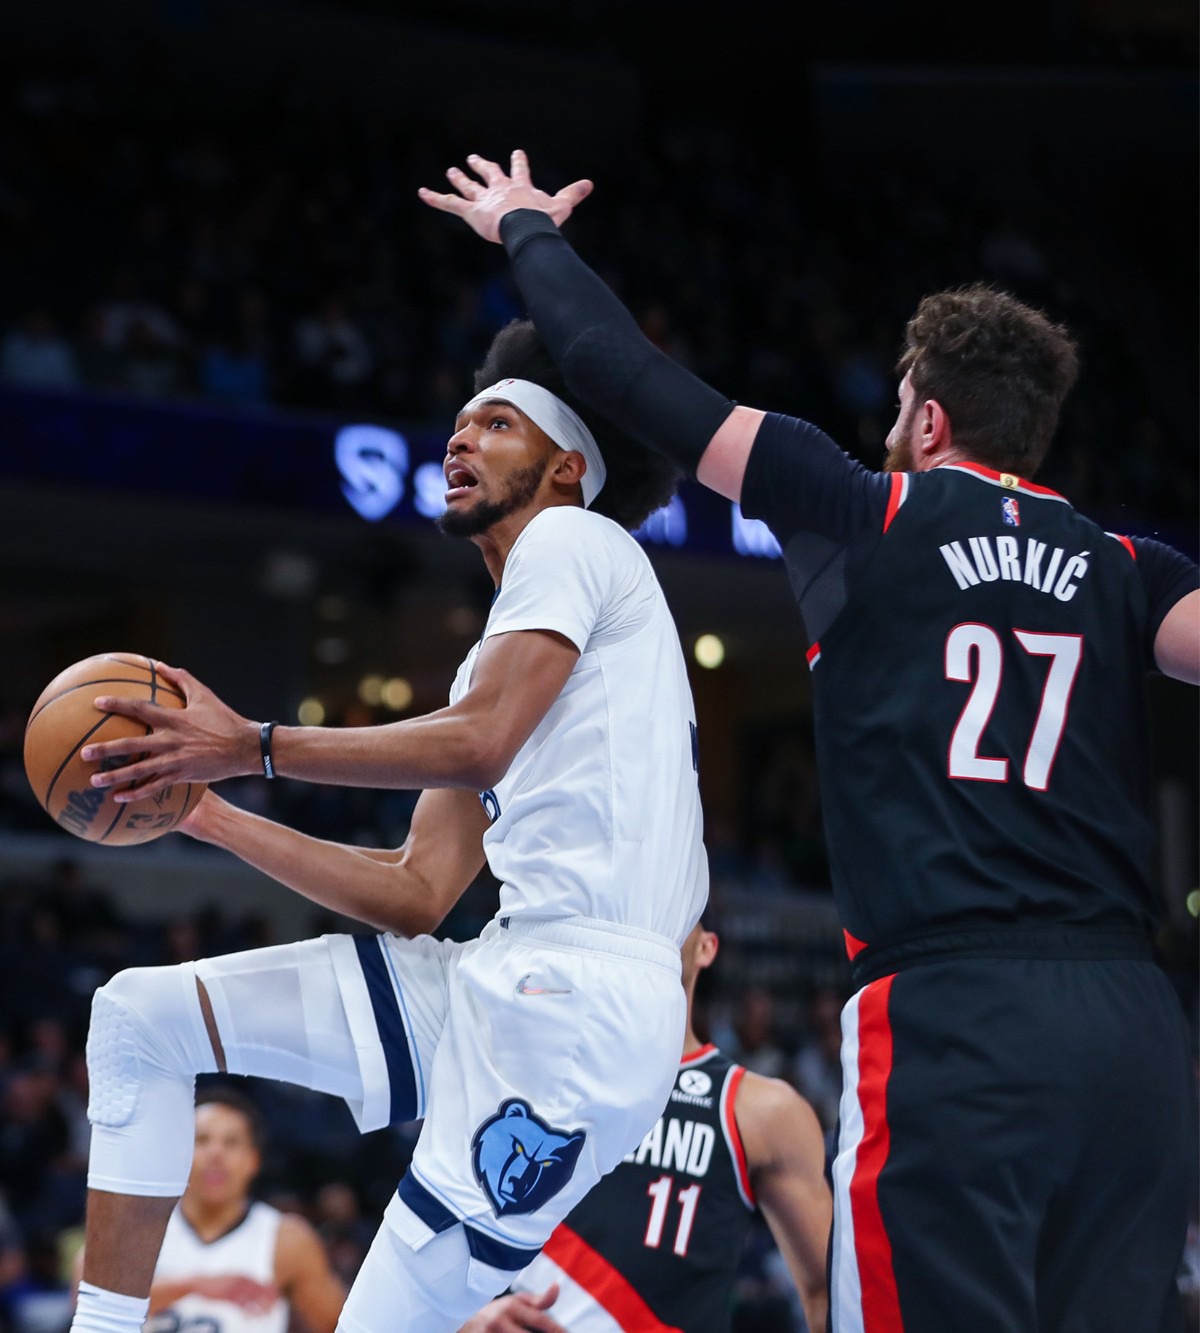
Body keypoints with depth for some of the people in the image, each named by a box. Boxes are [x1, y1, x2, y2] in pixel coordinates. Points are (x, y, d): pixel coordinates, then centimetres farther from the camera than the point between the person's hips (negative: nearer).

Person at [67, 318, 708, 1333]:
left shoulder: (572, 538, 0)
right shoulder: (495, 662, 28)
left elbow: (477, 745, -16)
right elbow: (418, 898, 21)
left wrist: (251, 745, -9)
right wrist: (207, 812, 18)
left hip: (579, 1002, -10)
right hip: (499, 979, 10)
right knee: (136, 1018, 8)